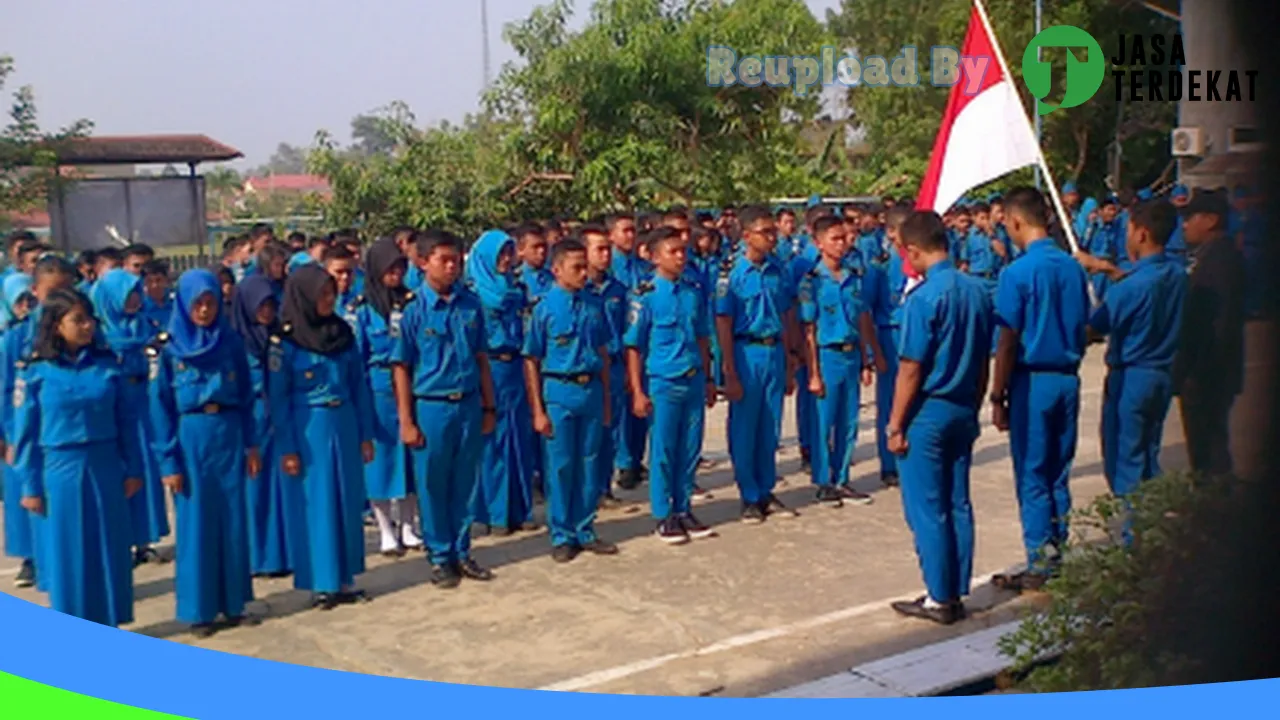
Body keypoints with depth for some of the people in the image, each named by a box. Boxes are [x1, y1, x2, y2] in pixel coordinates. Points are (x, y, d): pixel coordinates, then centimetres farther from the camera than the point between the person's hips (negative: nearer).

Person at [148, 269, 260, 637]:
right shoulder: (167, 348, -3)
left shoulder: (231, 342, 6)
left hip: (229, 437, 3)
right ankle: (198, 610, 12)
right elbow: (160, 407, -5)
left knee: (233, 521, 7)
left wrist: (251, 443, 4)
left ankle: (233, 602, 18)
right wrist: (168, 461, -9)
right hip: (189, 439, -3)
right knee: (195, 523, 2)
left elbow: (246, 396, 9)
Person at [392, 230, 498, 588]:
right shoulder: (413, 311, -6)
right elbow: (401, 369, -4)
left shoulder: (471, 306, 3)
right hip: (431, 407, -3)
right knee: (433, 486, 7)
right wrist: (406, 421, -7)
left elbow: (481, 359, 9)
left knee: (464, 483, 11)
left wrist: (489, 407, 8)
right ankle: (440, 557, 20)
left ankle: (462, 552, 25)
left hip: (469, 406, 3)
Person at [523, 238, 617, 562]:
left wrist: (605, 401, 12)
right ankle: (562, 536, 15)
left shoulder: (592, 307, 6)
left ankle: (584, 531, 22)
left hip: (591, 390, 4)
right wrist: (538, 411, -8)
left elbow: (603, 355, 13)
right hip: (559, 392, -4)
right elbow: (531, 362, -5)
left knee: (588, 464, 10)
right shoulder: (545, 310, -6)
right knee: (560, 466, 3)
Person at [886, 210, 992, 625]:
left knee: (927, 510, 2)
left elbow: (911, 370, -16)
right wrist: (973, 410, 20)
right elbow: (984, 362, 10)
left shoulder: (924, 298, -17)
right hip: (964, 412, 7)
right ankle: (956, 593, 21)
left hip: (927, 412, -7)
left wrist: (895, 424, -9)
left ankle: (939, 599, 9)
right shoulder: (978, 292, 4)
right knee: (957, 505, 12)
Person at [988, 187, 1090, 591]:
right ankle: (1059, 557, 22)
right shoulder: (1073, 268, 5)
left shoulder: (1018, 273, -14)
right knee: (1058, 475, 14)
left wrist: (998, 397, -8)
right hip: (1068, 380, 6)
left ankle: (1041, 568, 7)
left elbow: (1008, 342, -13)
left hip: (1033, 382, -6)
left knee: (1032, 478, 2)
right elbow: (1083, 328, 11)